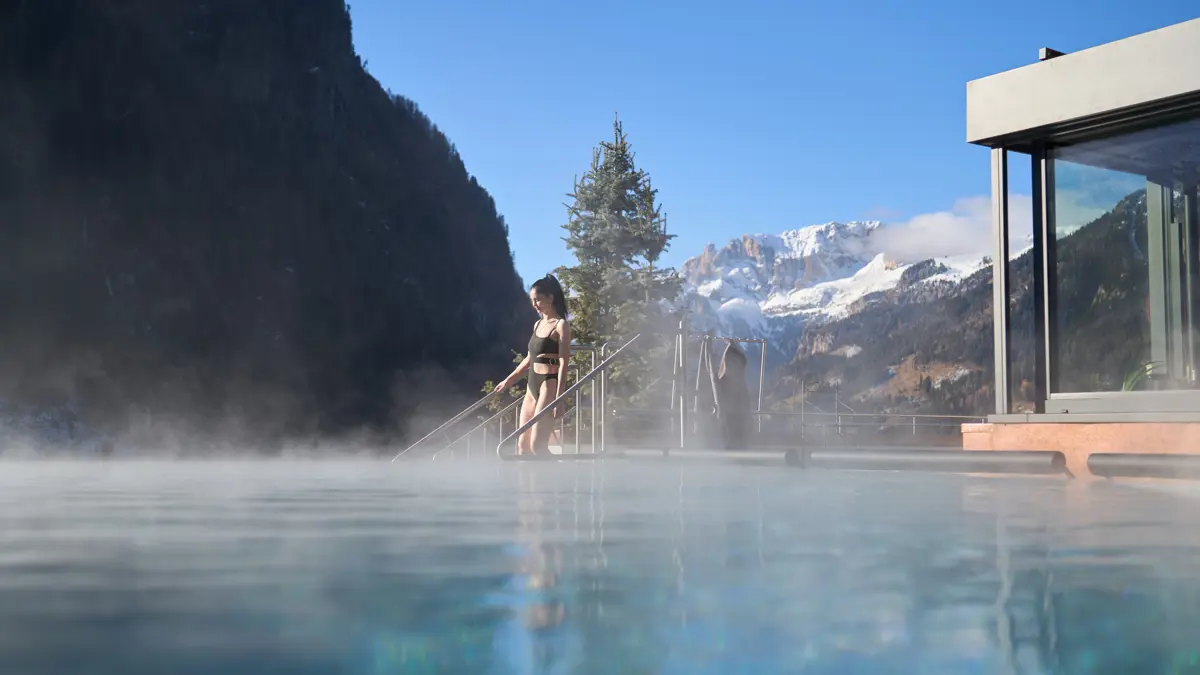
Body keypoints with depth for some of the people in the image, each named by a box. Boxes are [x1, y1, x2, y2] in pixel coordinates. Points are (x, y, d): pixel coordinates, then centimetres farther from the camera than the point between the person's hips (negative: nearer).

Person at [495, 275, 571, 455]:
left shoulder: (561, 326, -8)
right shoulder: (538, 324, 15)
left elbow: (563, 364, -14)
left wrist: (559, 399, -21)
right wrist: (508, 380, 30)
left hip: (549, 385, -9)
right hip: (532, 386, 9)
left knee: (537, 445, -14)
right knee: (522, 445, 5)